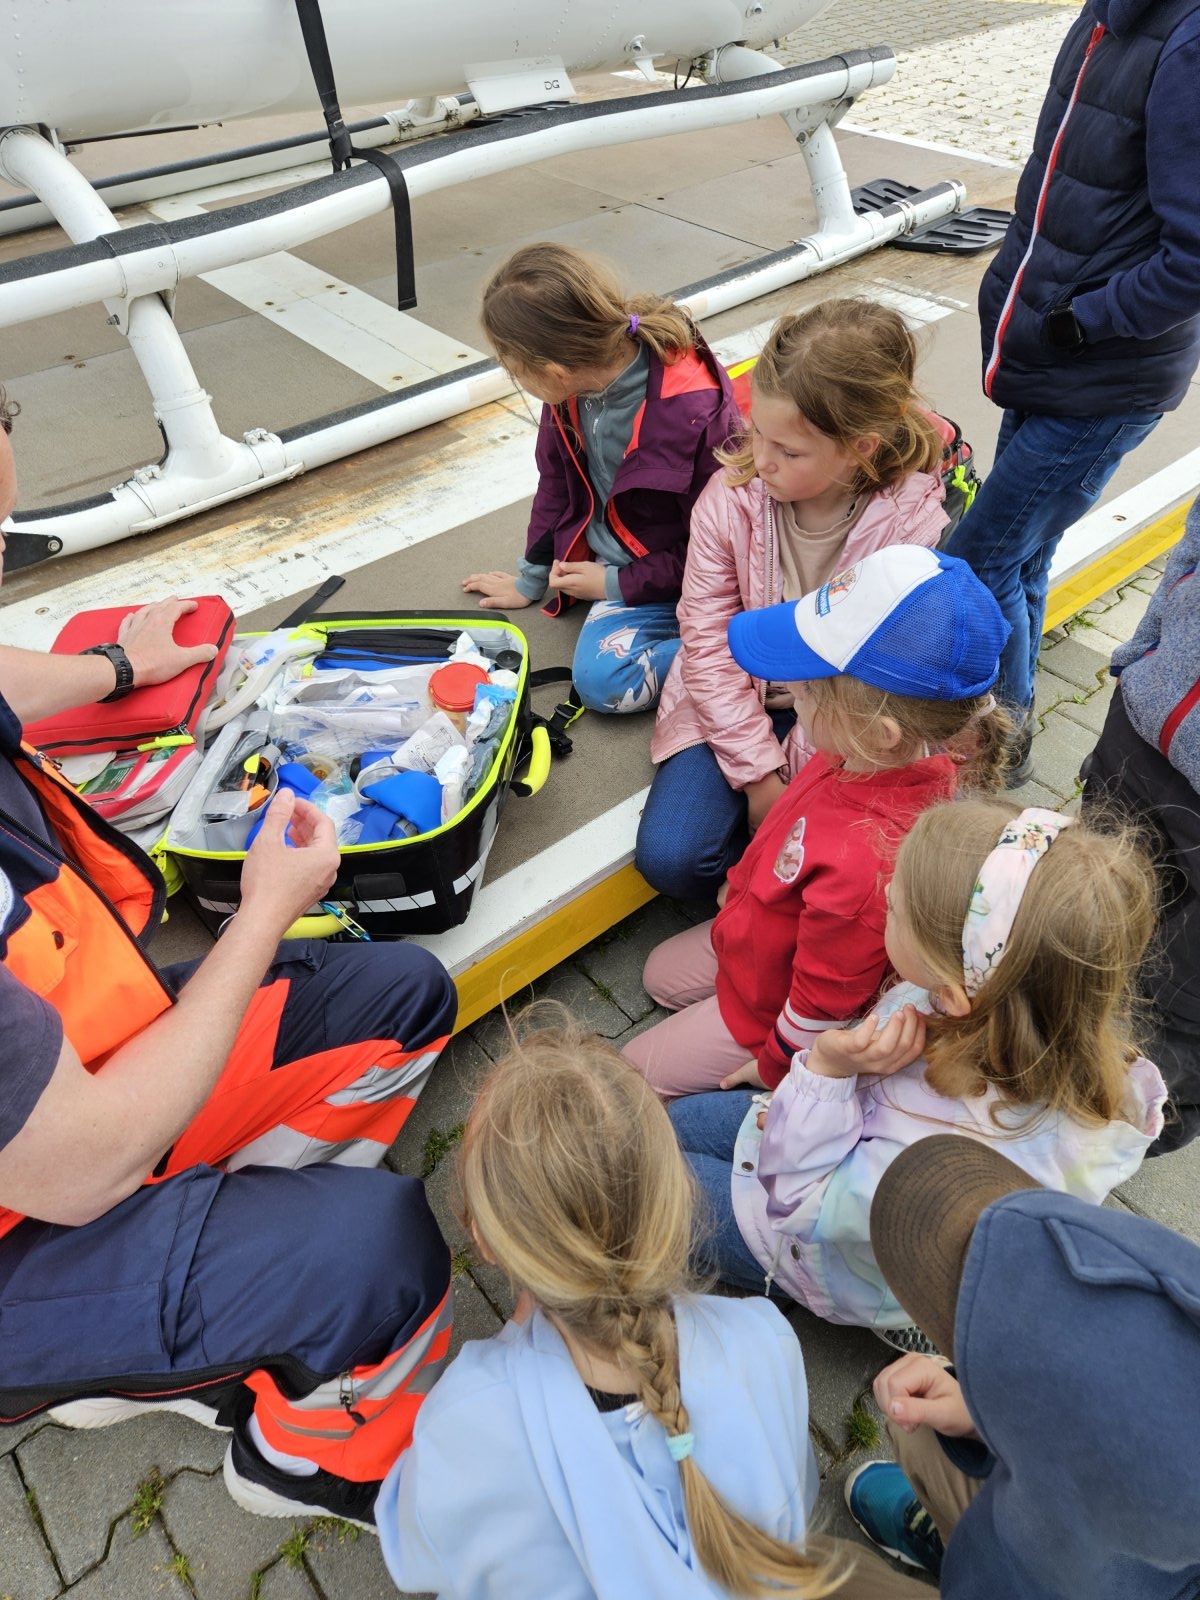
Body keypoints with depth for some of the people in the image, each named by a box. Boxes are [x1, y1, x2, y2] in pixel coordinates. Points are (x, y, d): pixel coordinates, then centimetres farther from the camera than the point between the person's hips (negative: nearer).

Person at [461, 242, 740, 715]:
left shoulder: (696, 416, -30)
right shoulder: (572, 387, -9)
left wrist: (614, 584, -15)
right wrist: (530, 578, 19)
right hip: (614, 558, 8)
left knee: (605, 680, -27)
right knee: (597, 676, -14)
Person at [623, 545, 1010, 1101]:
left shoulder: (863, 867, -48)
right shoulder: (893, 756, -23)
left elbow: (828, 1005, -28)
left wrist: (775, 1067, -8)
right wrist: (744, 885, 17)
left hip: (771, 1001, -8)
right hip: (759, 935, 8)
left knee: (635, 1075, 11)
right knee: (661, 976, 28)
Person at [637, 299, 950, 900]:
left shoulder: (912, 526, -16)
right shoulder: (731, 496, -13)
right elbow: (707, 637, -12)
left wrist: (797, 778, -17)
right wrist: (758, 774, -16)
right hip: (735, 701, 2)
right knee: (668, 858, -17)